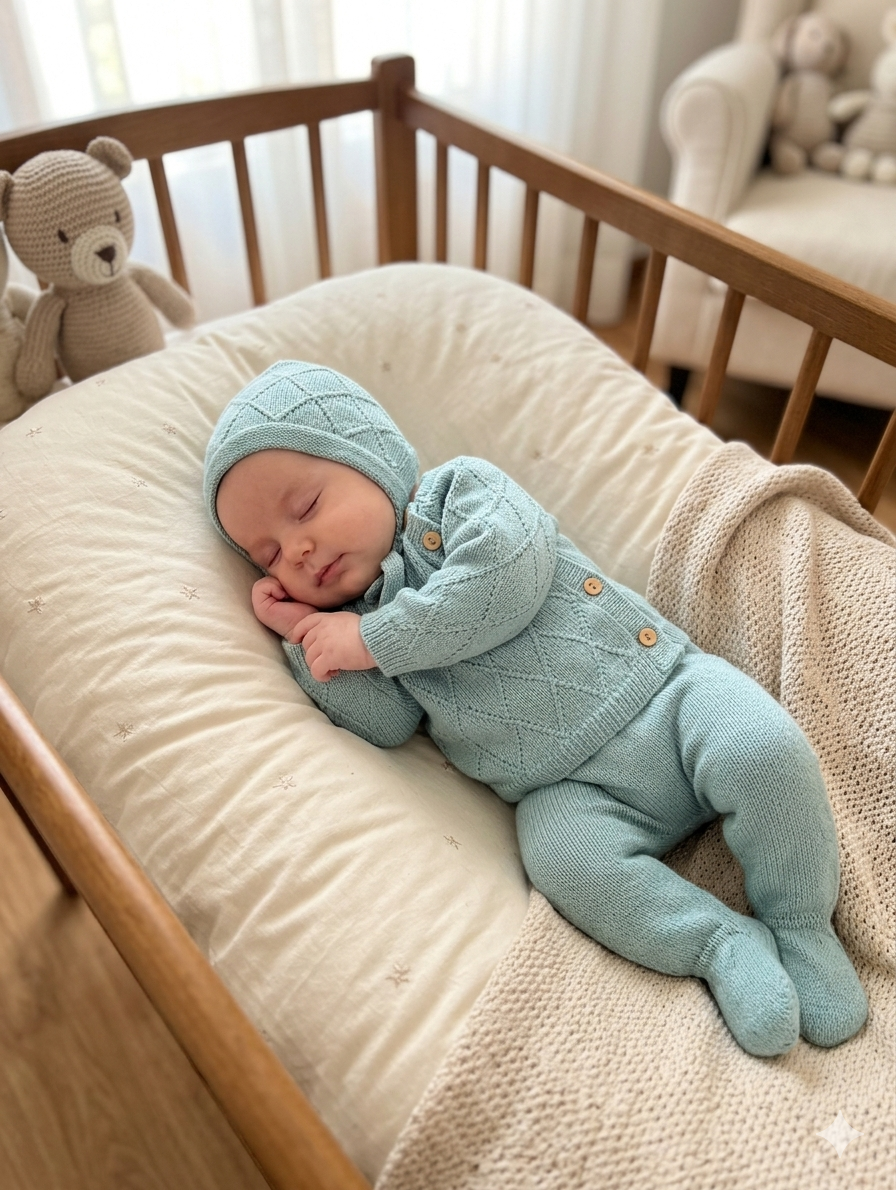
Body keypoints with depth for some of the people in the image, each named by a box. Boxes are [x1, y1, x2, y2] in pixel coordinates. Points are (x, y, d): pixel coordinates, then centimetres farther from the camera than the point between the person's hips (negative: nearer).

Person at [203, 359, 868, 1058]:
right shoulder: (353, 616, 14)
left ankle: (802, 928, -2)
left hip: (662, 691, -1)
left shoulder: (462, 487, 1)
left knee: (763, 748, -25)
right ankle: (729, 945, -9)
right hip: (574, 792, 2)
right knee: (563, 854, -27)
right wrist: (304, 635, -2)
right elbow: (383, 725, 2)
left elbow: (505, 579, -19)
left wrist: (372, 637, -12)